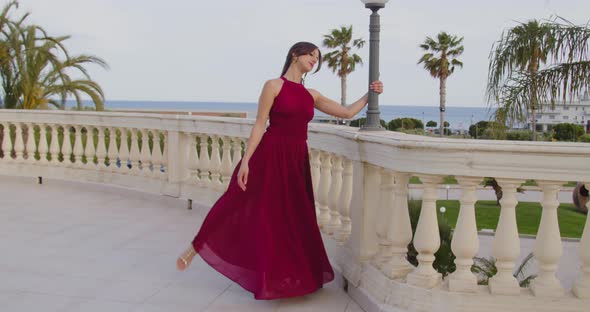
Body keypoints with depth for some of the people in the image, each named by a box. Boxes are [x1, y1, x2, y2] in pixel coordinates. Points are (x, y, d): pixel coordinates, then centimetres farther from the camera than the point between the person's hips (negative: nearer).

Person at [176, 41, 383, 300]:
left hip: (297, 161, 6)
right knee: (237, 204, -4)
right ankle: (196, 246, 16)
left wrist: (369, 95, 10)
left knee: (293, 218, 10)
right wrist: (245, 160, -15)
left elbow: (347, 113, 16)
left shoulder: (312, 95, 12)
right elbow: (259, 125, -10)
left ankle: (290, 276, 23)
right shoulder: (274, 86, -4)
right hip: (270, 156, -5)